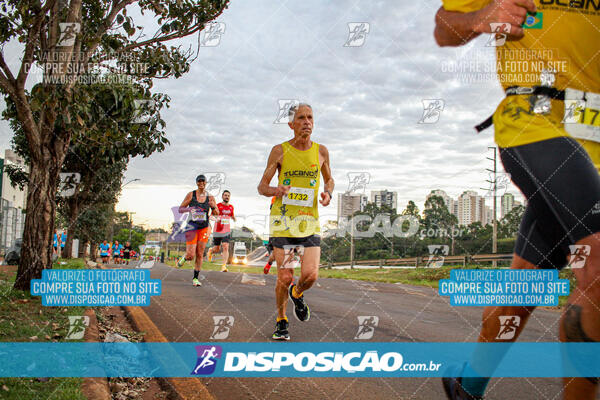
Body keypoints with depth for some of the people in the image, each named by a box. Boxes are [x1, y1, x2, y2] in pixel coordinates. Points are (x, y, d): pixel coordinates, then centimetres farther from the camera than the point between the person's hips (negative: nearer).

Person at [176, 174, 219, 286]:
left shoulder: (210, 197, 4)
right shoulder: (191, 195, -2)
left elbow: (216, 213, 8)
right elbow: (180, 209, 1)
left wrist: (213, 207, -13)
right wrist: (188, 209, -19)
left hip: (204, 227, 2)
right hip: (192, 226, -2)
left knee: (200, 254, 1)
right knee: (190, 255, -9)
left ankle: (195, 278, 12)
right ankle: (183, 258, 27)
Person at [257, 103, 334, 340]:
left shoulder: (321, 151, 5)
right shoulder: (279, 151, -1)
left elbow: (329, 179, 21)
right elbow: (262, 186, 4)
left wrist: (328, 193, -2)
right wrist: (275, 190, -19)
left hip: (309, 221, 2)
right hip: (283, 220, -1)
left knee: (310, 275, -12)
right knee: (285, 278, -2)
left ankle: (297, 294, 24)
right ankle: (281, 322, 22)